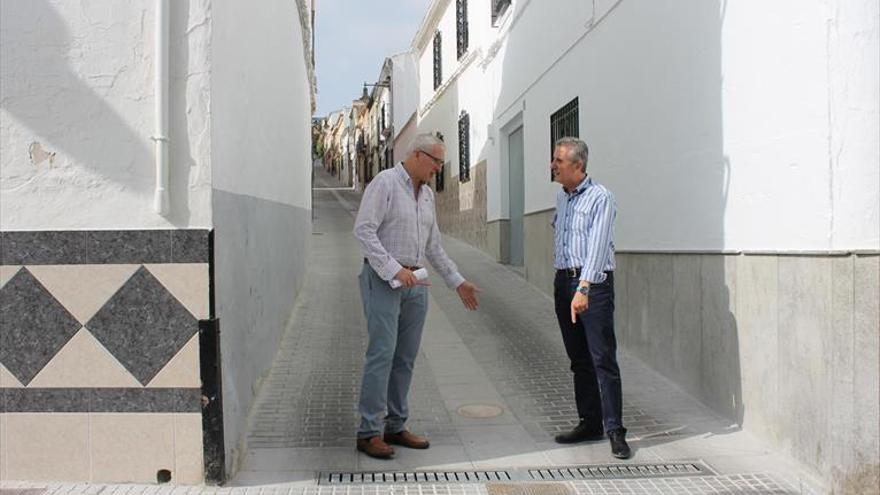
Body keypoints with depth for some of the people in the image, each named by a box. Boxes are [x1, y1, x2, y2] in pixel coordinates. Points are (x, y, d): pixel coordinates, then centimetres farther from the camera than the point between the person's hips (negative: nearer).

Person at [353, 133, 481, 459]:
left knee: (406, 358, 7)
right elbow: (364, 230, -16)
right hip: (383, 280, -7)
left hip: (415, 283, 7)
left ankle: (395, 427, 16)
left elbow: (434, 247, 22)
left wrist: (458, 282, 19)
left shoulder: (427, 194, 16)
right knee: (382, 354, -10)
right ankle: (369, 432, -4)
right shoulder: (385, 182, -7)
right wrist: (394, 270, -21)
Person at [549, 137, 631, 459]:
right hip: (563, 281, 7)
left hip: (593, 282, -7)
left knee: (603, 359, -7)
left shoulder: (600, 198, -10)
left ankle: (615, 430, -2)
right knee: (578, 359, 11)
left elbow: (597, 246, -20)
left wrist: (583, 288, -30)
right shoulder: (561, 197, 15)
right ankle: (590, 423, 19)